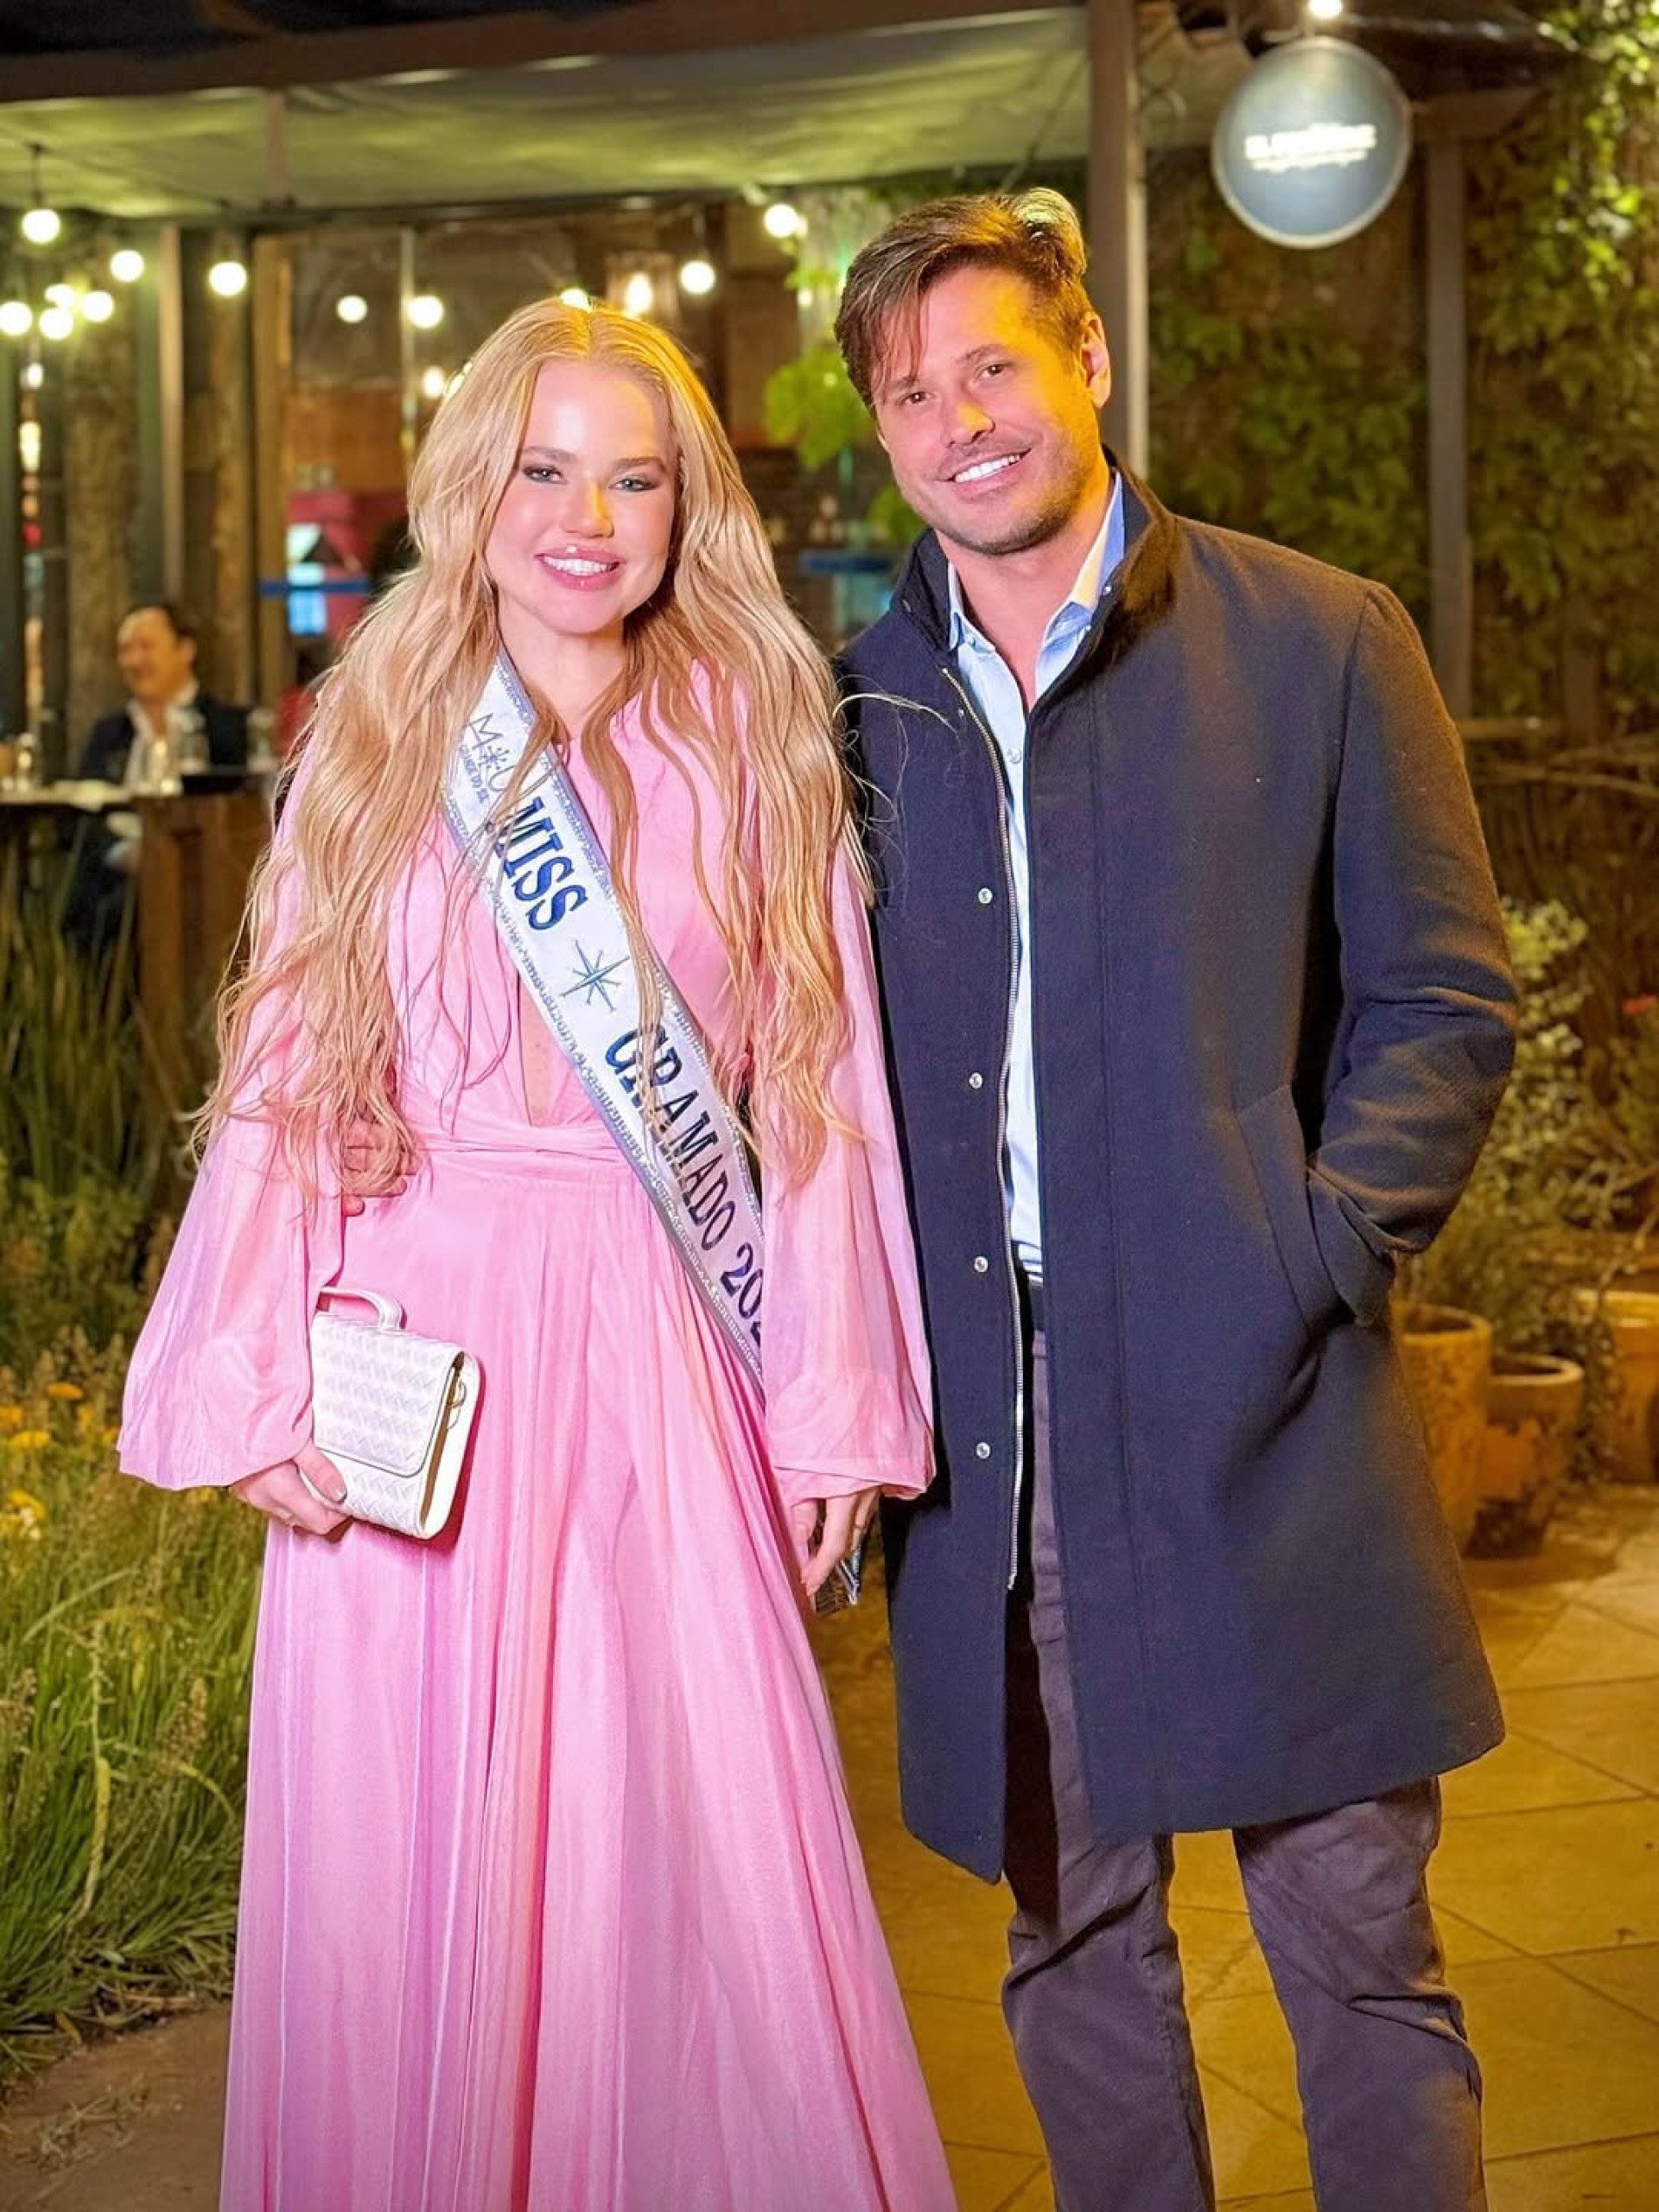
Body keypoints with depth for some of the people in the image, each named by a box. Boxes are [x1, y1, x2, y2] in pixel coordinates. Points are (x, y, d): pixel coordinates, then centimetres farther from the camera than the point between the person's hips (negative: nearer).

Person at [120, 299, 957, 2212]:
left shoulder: (755, 752, 4)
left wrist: (830, 1410, 1)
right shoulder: (381, 743, 5)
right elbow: (288, 1074, 3)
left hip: (664, 1358, 0)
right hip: (420, 1350, 0)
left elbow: (820, 1088, 4)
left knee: (701, 1860, 2)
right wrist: (253, 1388, -5)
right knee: (413, 1874, 7)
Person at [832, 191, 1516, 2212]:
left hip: (1260, 1406, -3)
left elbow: (1444, 1001, 1)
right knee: (1070, 1930, 13)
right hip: (992, 1418, 3)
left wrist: (1315, 1251, -11)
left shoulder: (1318, 643, 1)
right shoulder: (857, 704, 9)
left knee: (1353, 1932, 4)